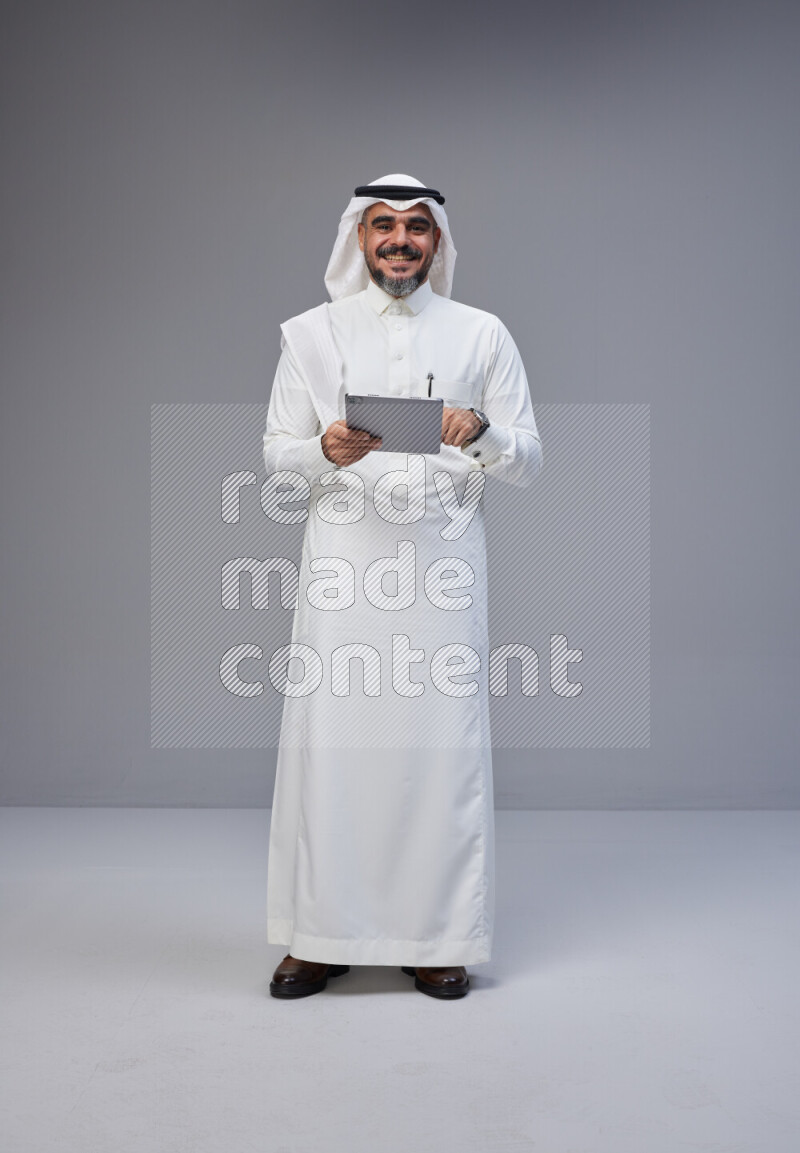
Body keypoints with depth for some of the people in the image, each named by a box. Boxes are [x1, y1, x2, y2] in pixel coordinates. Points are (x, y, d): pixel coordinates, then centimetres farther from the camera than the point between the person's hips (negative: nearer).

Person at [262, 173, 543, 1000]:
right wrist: (327, 451, -14)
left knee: (442, 745, 0)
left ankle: (437, 938, 13)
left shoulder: (482, 335, 11)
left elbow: (528, 463, 8)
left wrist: (482, 433, -13)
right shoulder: (310, 333, 11)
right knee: (330, 743, -1)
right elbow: (277, 461, 8)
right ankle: (322, 937, 13)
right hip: (342, 566, 0)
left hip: (442, 567, 0)